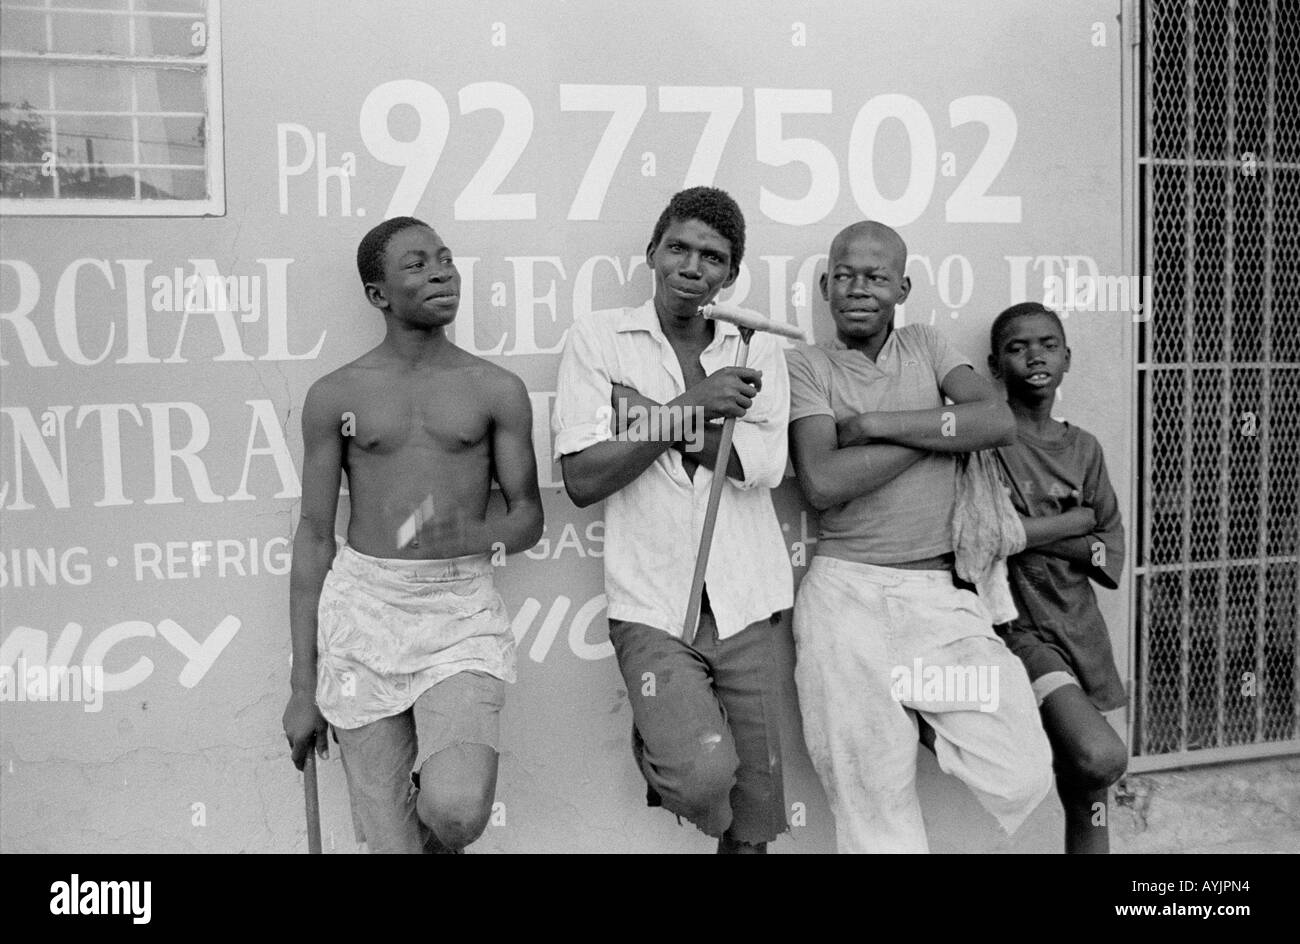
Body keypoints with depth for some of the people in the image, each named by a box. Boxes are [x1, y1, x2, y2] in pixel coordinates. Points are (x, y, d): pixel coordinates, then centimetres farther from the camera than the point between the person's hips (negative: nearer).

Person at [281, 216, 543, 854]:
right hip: (362, 606, 1)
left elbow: (528, 516, 9)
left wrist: (471, 535, -16)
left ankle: (438, 832, 15)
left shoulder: (497, 390, 5)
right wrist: (303, 687, 5)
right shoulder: (336, 395, 5)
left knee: (458, 812, -20)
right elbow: (314, 537, 6)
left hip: (462, 610, 0)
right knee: (388, 840, 1)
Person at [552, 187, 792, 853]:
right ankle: (655, 747, 10)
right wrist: (693, 406, -14)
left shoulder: (757, 349, 6)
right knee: (703, 774, -22)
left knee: (754, 824, 8)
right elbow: (582, 481, -9)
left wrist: (653, 412, -13)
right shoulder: (598, 337, 0)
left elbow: (761, 466, -9)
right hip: (651, 606, -2)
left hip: (744, 604, 3)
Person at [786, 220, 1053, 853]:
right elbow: (822, 483, -11)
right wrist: (940, 427, -6)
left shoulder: (925, 347, 14)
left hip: (942, 593, 3)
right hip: (846, 594, -2)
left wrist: (874, 424, -9)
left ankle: (917, 718, 16)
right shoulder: (806, 364, 4)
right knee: (874, 811, 2)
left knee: (1021, 778, -7)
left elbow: (999, 422, -4)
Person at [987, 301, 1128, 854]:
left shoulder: (1083, 449, 10)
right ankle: (1071, 769, 7)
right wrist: (1074, 521, -6)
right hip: (1017, 626, -5)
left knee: (1090, 803, 8)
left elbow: (1112, 555, 7)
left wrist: (1033, 534, -8)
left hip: (1080, 628, 5)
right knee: (1101, 756, -25)